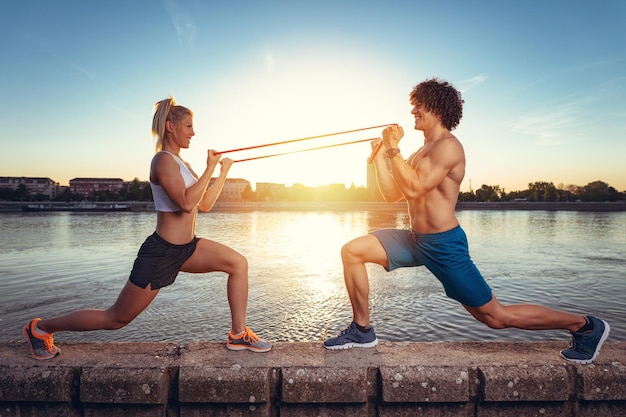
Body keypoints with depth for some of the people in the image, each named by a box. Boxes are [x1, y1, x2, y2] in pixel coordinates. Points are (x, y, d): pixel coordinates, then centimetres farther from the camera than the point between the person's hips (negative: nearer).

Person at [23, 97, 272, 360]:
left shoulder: (179, 162, 13)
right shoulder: (163, 160, -16)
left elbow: (205, 204, 13)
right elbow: (187, 203, -29)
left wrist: (223, 171, 14)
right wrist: (209, 168, -21)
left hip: (186, 247, 9)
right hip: (161, 252, -9)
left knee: (238, 263, 0)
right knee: (115, 319, 6)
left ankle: (239, 335, 7)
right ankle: (41, 328, 30)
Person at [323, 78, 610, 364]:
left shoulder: (448, 146, -14)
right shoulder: (422, 152, 14)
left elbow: (413, 189, -26)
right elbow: (391, 195, 11)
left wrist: (394, 149, -18)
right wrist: (380, 154, 8)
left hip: (444, 245, -8)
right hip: (416, 240, 9)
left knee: (496, 316, 1)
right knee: (352, 251, -1)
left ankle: (585, 326, 24)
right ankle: (362, 330, 9)